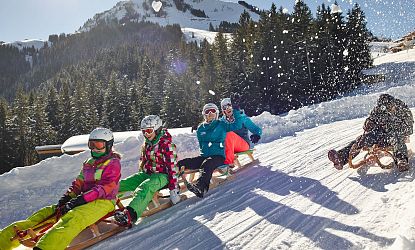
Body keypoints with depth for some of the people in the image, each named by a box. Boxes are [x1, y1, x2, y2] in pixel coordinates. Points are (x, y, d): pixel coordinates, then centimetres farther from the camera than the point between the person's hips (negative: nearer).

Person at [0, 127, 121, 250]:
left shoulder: (113, 163, -5)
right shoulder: (88, 163, 20)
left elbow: (103, 188, -16)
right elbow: (78, 183, 17)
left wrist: (79, 200, -22)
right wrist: (67, 197, -3)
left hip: (103, 202, -8)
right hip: (86, 200, 8)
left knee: (72, 218, -36)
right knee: (45, 213, -5)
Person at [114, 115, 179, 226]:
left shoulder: (166, 144, -12)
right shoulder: (146, 144, 12)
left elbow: (172, 167, -14)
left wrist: (174, 189, -16)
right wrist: (138, 178, 24)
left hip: (162, 176, -8)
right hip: (146, 174, 9)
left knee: (145, 187, -38)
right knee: (121, 184, -10)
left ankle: (130, 214, -56)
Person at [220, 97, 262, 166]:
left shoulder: (242, 117, 3)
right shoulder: (222, 121, 12)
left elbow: (257, 129, 0)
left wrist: (256, 135, -22)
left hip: (244, 144, -3)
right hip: (232, 148, 3)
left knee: (229, 134, -33)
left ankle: (228, 162, -43)